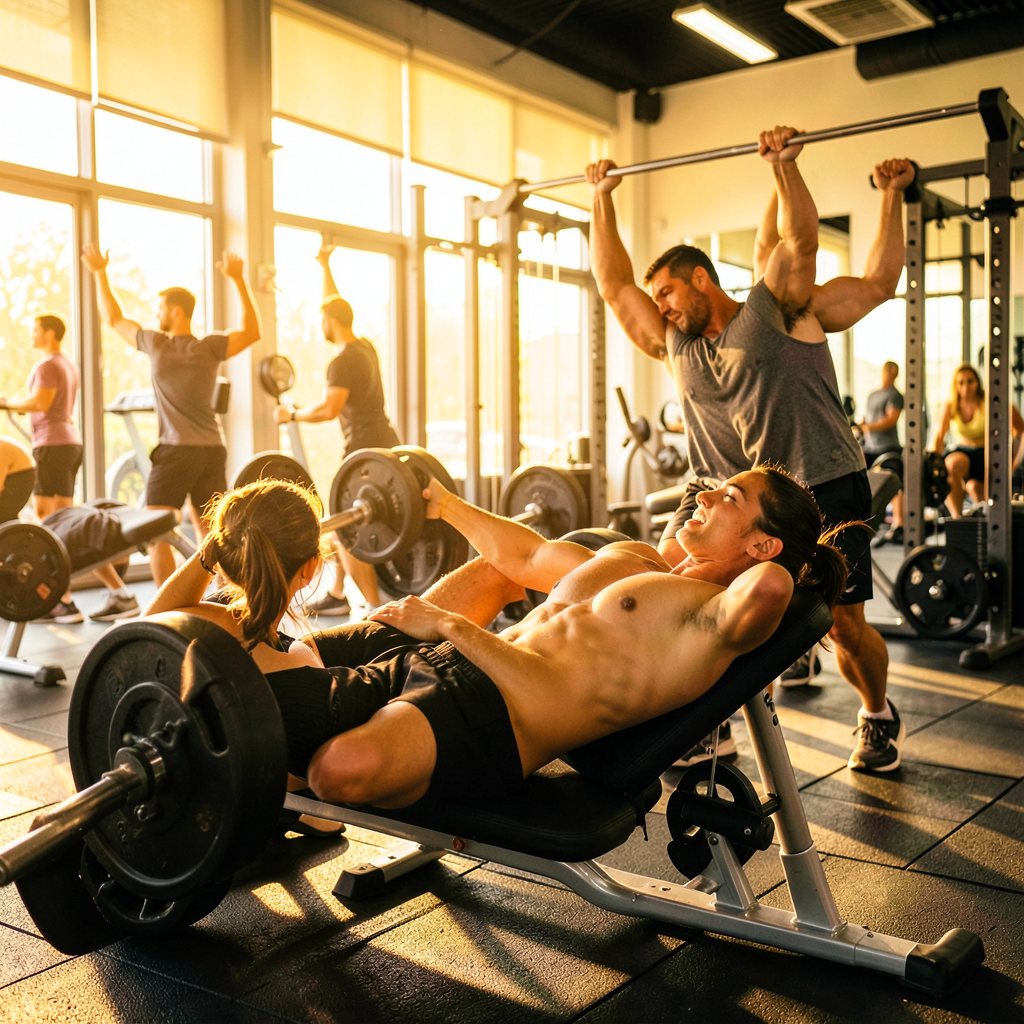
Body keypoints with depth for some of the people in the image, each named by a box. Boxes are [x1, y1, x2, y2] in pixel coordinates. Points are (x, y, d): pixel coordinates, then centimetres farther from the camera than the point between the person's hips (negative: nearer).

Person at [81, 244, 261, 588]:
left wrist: (99, 273, 20)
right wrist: (239, 280, 11)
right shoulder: (210, 348, 2)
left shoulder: (157, 345, -4)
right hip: (212, 449, 4)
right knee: (209, 531, 12)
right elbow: (251, 331, 15)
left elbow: (114, 318, 11)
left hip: (175, 450, -4)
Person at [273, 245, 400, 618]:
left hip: (367, 450, -10)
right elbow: (336, 307, 26)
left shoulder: (342, 362, -16)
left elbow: (330, 409, -26)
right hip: (387, 444, 10)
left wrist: (292, 415, -10)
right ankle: (337, 595, 26)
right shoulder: (366, 347, 11)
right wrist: (325, 266, 33)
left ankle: (376, 608, -12)